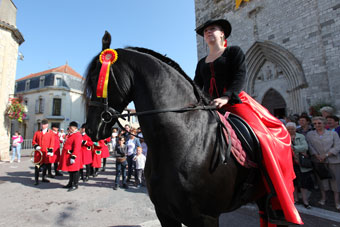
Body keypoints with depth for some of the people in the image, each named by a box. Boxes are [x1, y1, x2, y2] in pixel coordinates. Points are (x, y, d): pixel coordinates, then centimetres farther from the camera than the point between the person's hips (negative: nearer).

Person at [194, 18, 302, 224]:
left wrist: (226, 97, -23)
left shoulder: (234, 51, 11)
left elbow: (240, 76, -5)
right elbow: (197, 87, 15)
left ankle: (283, 205, -13)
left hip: (236, 102, -4)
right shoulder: (202, 63, 24)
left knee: (264, 138, -22)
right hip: (211, 108, 5)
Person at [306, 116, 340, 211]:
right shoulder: (310, 134, 5)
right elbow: (310, 146, -2)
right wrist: (317, 156, -14)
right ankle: (323, 198, 23)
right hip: (318, 161, 1)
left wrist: (326, 155, -13)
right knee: (321, 178, 9)